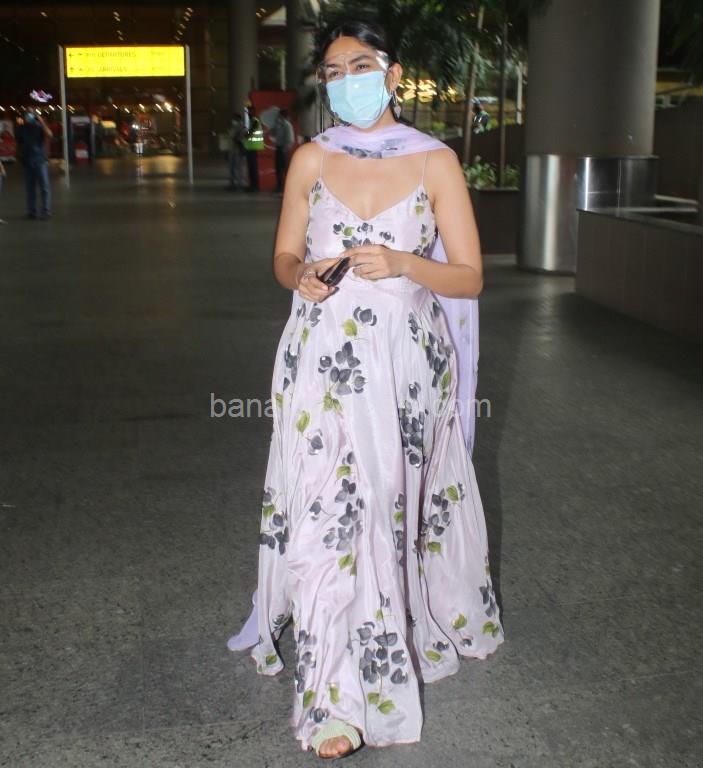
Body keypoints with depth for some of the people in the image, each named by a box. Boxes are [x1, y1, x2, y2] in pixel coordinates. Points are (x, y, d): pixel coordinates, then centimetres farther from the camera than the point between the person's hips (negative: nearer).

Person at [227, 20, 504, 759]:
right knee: (326, 510, -5)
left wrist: (402, 264, -20)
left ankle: (425, 625, 38)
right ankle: (338, 699, 5)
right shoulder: (310, 159, 4)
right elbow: (283, 256, 11)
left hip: (406, 361, -1)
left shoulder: (435, 162, -2)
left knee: (395, 501, 8)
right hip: (323, 361, 1)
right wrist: (301, 275, -12)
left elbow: (470, 278, -2)